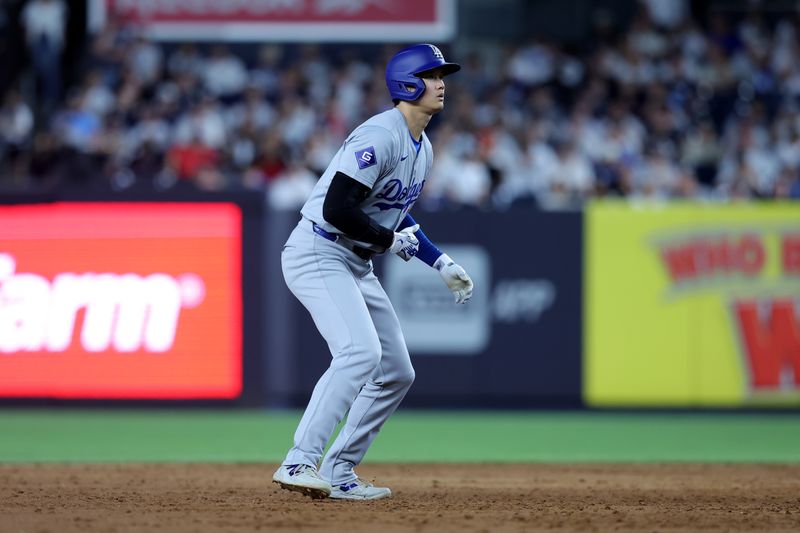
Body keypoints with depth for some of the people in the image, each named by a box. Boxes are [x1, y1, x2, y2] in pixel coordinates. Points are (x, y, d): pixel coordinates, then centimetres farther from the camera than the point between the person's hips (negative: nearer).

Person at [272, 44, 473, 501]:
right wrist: (391, 241, -15)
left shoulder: (423, 149, 12)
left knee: (397, 373, 9)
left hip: (357, 266, 10)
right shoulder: (380, 137, -19)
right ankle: (299, 463, -32)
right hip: (318, 254, -10)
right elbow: (336, 209, -26)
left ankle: (338, 473, 15)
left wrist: (442, 262, 18)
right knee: (361, 351, -29)